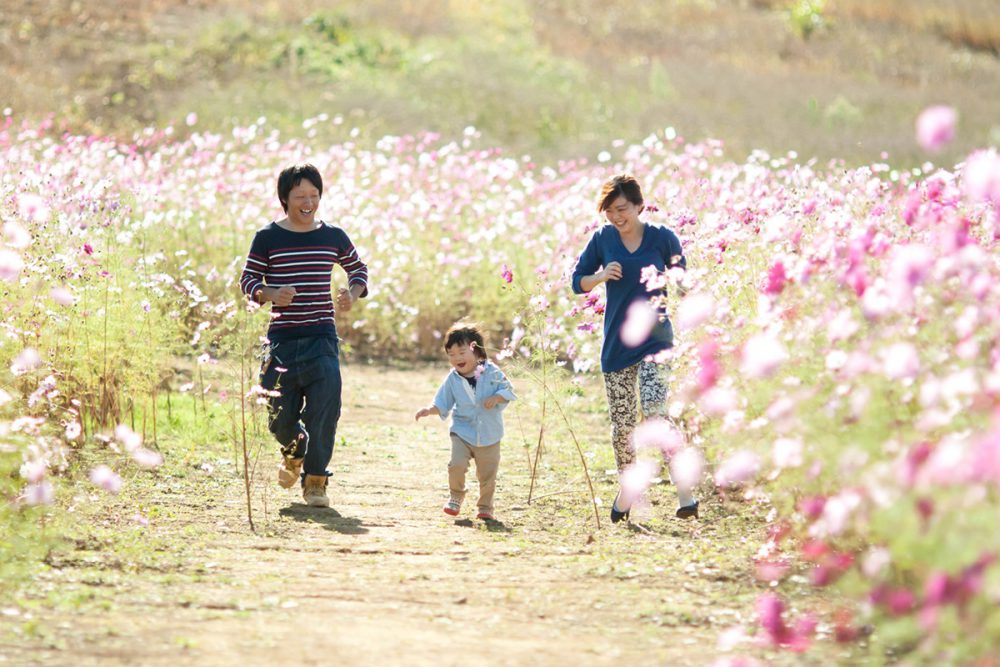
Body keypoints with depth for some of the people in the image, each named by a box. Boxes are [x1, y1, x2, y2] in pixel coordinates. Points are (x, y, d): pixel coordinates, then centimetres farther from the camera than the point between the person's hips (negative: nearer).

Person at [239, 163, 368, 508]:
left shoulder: (333, 237, 7)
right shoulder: (268, 238, 0)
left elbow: (358, 268, 22)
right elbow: (247, 280, 1)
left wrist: (353, 293, 1)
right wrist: (270, 294, -20)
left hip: (321, 339, 1)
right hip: (281, 339, -1)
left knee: (325, 407, -16)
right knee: (280, 417, 3)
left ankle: (315, 479, -3)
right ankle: (293, 453, 39)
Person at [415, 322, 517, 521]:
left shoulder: (491, 372, -7)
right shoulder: (452, 379, -2)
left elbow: (508, 390, -1)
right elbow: (442, 404, 2)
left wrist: (496, 398, -20)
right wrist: (429, 410, -17)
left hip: (489, 434, 0)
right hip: (462, 431, 0)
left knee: (487, 474, 7)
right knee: (457, 464, -19)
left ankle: (485, 507, 27)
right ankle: (456, 496, 7)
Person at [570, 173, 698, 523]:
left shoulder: (663, 238, -3)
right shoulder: (603, 239, 2)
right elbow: (577, 281, 9)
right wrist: (600, 276, -11)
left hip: (655, 340, -3)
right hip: (616, 345, 3)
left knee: (656, 412, -21)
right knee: (621, 424, 8)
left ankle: (685, 492, -22)